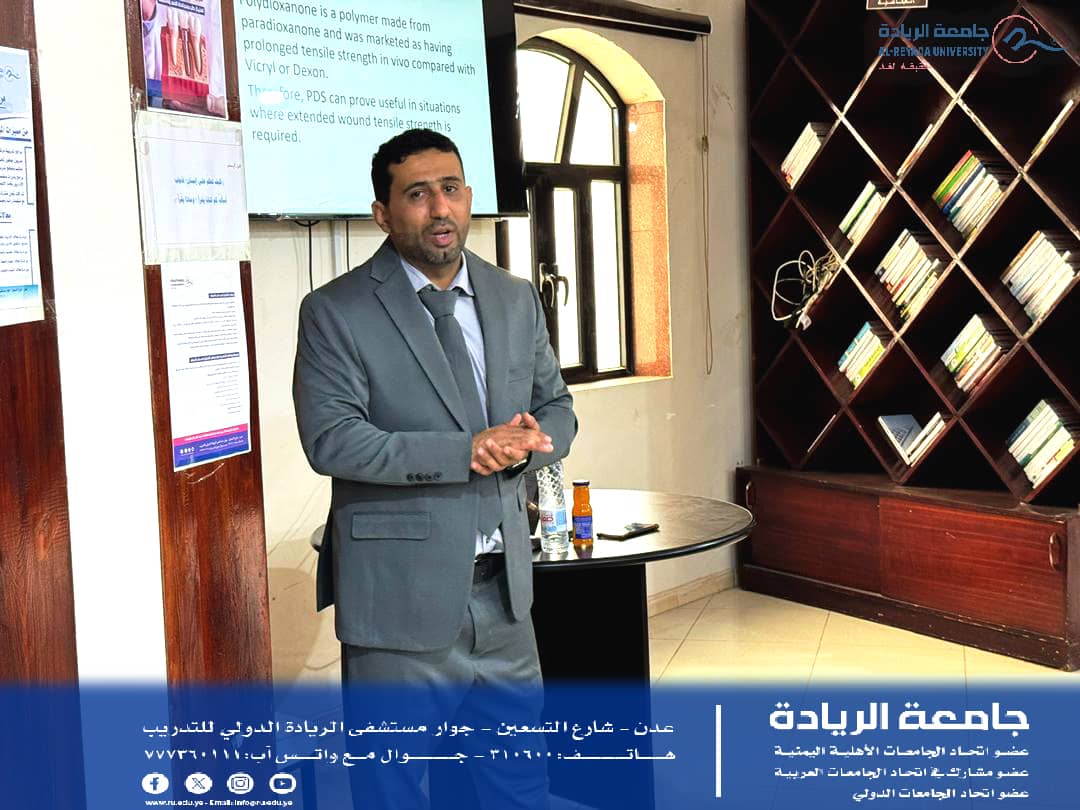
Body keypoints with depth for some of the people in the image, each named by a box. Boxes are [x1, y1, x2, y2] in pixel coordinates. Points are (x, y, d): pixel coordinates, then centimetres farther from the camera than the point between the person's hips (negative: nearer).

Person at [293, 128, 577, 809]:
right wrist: (465, 453, -23)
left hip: (503, 586, 5)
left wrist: (528, 441, -11)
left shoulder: (517, 299, 8)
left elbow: (557, 408, 14)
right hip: (401, 594, -5)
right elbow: (331, 439, -18)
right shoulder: (336, 312, -8)